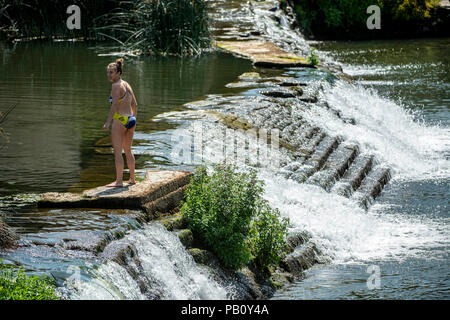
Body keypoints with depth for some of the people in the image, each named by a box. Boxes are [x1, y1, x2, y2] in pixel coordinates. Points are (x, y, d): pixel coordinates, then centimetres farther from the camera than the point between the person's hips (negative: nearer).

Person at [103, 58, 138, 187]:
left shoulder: (116, 86, -13)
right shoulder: (127, 85, 12)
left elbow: (115, 105, -20)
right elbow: (135, 105, 17)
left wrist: (108, 122, -22)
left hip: (120, 120, -9)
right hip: (131, 119, 9)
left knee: (117, 151, -5)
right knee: (128, 150, 19)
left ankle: (119, 180, -7)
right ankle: (132, 179, 26)